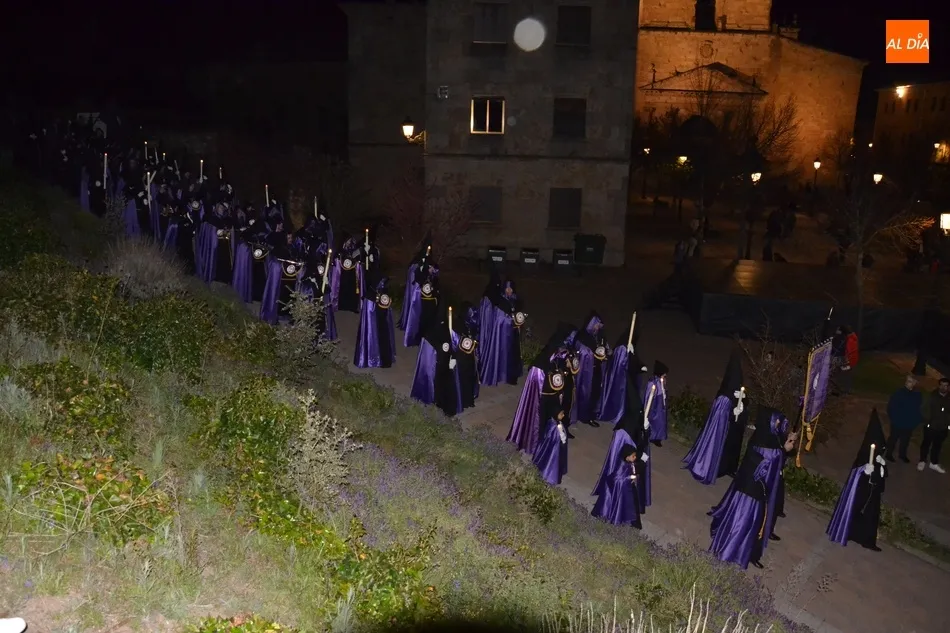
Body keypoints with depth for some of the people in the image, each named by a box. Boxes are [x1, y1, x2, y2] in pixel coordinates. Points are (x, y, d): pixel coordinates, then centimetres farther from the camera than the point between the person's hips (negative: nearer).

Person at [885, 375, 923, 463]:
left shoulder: (918, 395, -1)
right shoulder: (898, 393, -15)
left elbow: (919, 409, 8)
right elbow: (890, 407, -11)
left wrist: (916, 421, 1)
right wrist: (893, 418, -13)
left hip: (910, 424, 4)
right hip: (898, 423, -4)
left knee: (905, 440, 17)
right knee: (893, 438, 10)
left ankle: (902, 455, 35)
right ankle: (889, 454, 24)